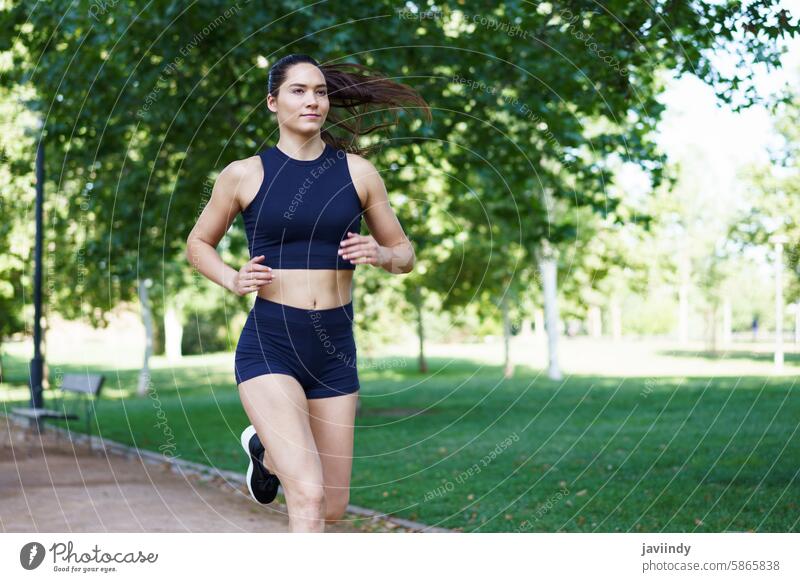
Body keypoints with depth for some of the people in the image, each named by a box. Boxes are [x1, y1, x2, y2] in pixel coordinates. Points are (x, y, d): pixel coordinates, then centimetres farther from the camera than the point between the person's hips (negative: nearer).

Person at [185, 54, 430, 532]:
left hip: (336, 348, 4)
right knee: (308, 493, -20)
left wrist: (381, 254, -10)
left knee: (333, 508, 13)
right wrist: (233, 280, -6)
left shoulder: (357, 172, 5)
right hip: (269, 344, -3)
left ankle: (266, 450, 43)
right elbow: (199, 244, 14)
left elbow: (406, 255, 13)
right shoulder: (244, 175, 0)